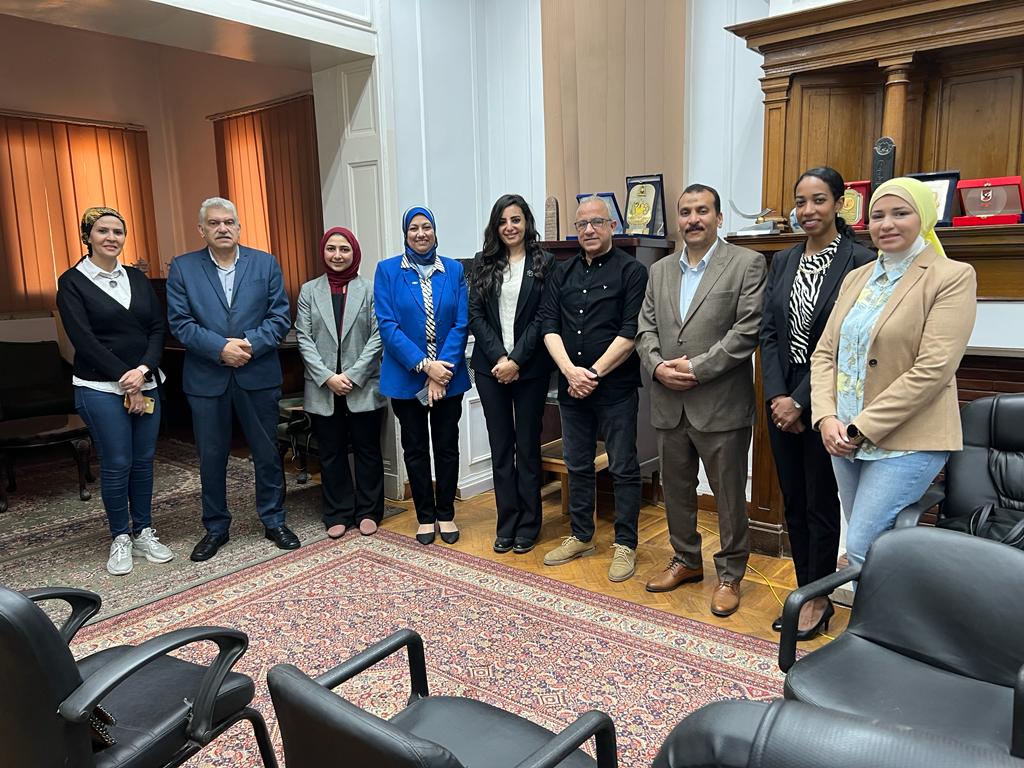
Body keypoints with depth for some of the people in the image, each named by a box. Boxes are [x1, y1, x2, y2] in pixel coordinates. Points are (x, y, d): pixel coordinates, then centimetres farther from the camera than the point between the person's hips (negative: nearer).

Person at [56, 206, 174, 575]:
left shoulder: (137, 278, 10)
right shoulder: (72, 282, -2)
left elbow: (158, 328, 4)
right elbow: (84, 339, -10)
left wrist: (143, 370, -12)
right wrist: (125, 381, -13)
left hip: (145, 385, 4)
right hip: (101, 389, -4)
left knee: (144, 460, 9)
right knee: (116, 464, 0)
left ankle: (143, 532, 22)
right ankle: (120, 538, 16)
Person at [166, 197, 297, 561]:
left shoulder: (266, 263, 3)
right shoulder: (182, 268, 3)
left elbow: (280, 317, -2)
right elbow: (180, 323, -4)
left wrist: (250, 343, -16)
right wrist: (220, 348, -17)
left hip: (258, 375, 0)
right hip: (206, 378, 0)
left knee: (268, 453, 9)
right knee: (211, 458, 10)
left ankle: (274, 521, 26)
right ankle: (215, 528, 27)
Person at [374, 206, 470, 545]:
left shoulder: (454, 270, 1)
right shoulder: (387, 270, -2)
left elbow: (460, 324, -4)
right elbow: (387, 325, -9)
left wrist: (443, 369, -15)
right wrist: (424, 365, -18)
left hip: (448, 376, 1)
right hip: (406, 377, 0)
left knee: (447, 447, 9)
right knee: (415, 449, 10)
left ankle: (446, 514, 25)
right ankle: (425, 516, 25)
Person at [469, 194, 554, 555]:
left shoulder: (544, 263, 0)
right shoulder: (483, 263, 8)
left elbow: (542, 318, -6)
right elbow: (475, 315, 1)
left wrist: (516, 360, -13)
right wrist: (498, 357, -10)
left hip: (530, 368, -2)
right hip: (491, 367, 3)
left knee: (527, 447, 6)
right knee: (500, 447, 8)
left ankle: (528, 525, 18)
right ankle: (507, 524, 18)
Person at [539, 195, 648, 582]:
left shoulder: (632, 271, -4)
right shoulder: (563, 272, 11)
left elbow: (630, 332, -12)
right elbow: (549, 325, 3)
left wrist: (594, 373, -14)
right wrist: (570, 371, -11)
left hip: (615, 387, -5)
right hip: (571, 387, 5)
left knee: (623, 469, 4)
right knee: (577, 466, 15)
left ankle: (625, 544, 17)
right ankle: (581, 536, 29)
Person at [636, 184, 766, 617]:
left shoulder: (747, 264, -3)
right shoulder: (659, 271, 13)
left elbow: (748, 330, -12)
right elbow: (645, 329, 9)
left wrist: (696, 368, -16)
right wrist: (658, 366, -9)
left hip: (721, 405, -5)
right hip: (669, 404, 5)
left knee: (729, 495, 7)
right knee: (676, 489, 17)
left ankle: (730, 574, 24)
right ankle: (686, 560, 35)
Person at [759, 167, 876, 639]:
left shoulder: (859, 261, -9)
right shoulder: (782, 261, 9)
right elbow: (768, 331, 4)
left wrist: (802, 402, -15)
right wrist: (777, 395, -7)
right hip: (782, 399, 6)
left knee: (821, 503, 7)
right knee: (793, 501, 13)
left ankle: (819, 599, 24)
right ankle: (804, 591, 29)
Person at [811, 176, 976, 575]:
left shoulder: (953, 276, -7)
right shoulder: (856, 278, 12)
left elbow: (933, 368, -16)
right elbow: (824, 352, 9)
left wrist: (862, 428, -17)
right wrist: (827, 417, -7)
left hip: (905, 441, -6)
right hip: (845, 438, 6)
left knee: (863, 549, -9)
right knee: (866, 544, 15)